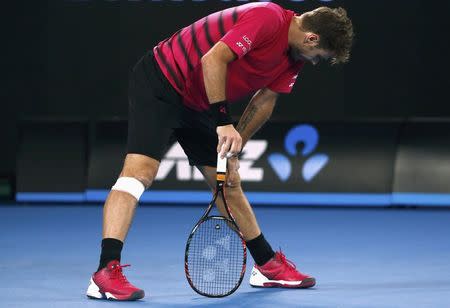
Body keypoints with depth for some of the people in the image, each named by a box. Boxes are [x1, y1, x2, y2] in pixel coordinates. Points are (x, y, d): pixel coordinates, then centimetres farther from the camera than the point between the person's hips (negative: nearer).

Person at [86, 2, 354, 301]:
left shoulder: (295, 55, 4)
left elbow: (265, 100, 8)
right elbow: (213, 60, -31)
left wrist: (234, 148, 1)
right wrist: (224, 122, -29)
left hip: (199, 105, 10)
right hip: (160, 83, -10)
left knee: (229, 184, 15)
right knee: (141, 170, -22)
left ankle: (268, 265, 26)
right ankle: (106, 271, -29)